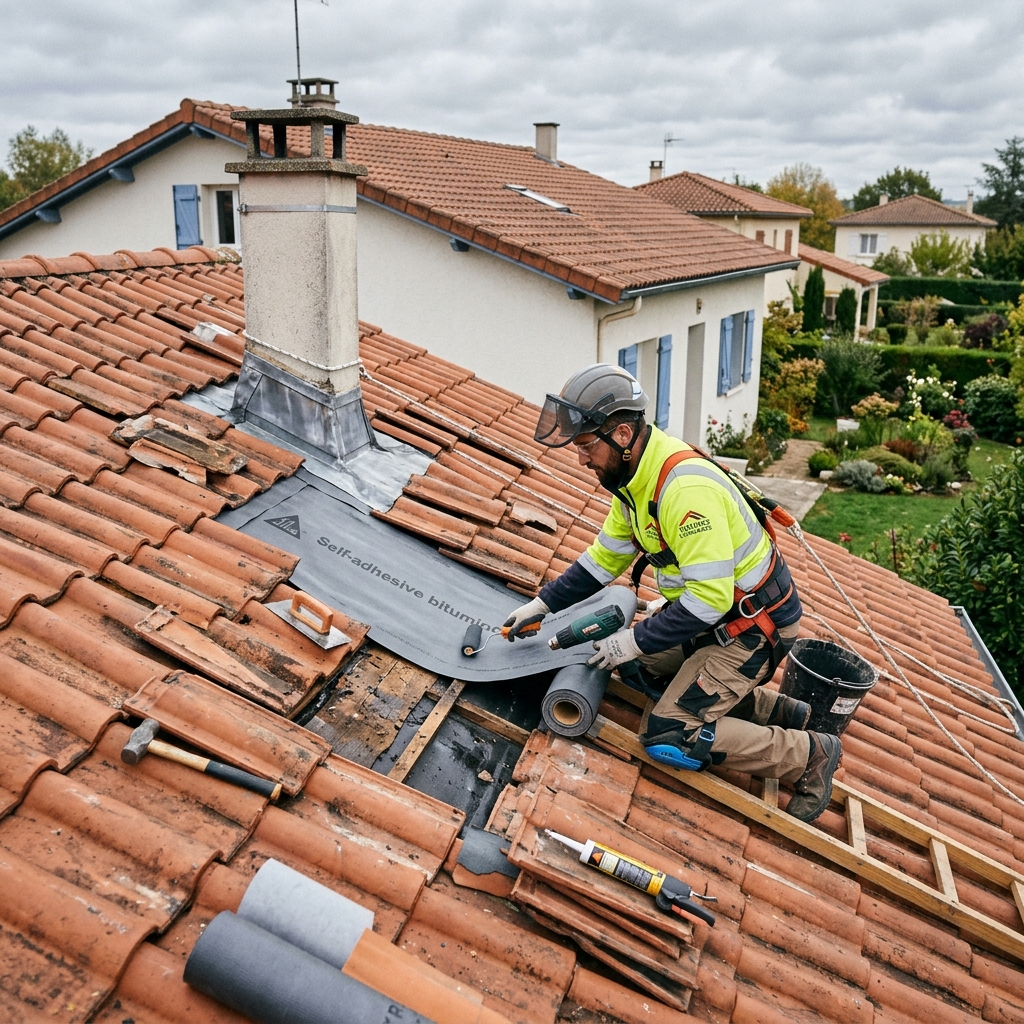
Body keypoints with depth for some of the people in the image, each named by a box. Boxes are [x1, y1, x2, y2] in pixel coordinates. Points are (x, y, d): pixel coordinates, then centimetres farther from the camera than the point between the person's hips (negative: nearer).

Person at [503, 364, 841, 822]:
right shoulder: (635, 476, 0)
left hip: (752, 627, -9)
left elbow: (709, 598, -31)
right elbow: (605, 557, 11)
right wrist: (544, 603, 8)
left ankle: (809, 755, 4)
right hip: (715, 613, 9)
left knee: (667, 738, -12)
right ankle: (777, 710, 20)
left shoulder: (685, 488, -31)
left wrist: (637, 640, -21)